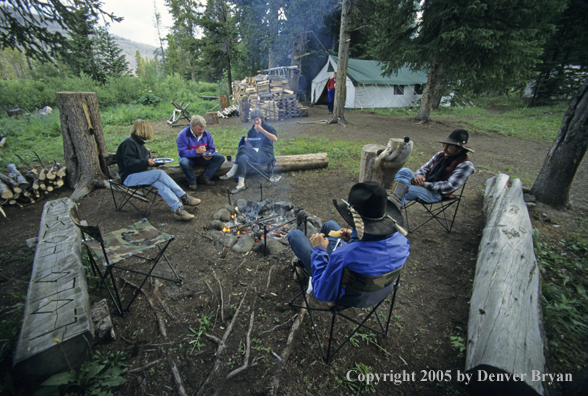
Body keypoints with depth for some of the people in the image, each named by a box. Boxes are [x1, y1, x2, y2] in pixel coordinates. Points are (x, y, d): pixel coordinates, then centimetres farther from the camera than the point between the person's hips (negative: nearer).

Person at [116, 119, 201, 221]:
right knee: (160, 173, -27)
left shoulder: (138, 143, 17)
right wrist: (146, 162, -29)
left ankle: (178, 210, -32)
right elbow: (128, 163, -21)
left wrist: (154, 161, 7)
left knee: (160, 184, -20)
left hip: (139, 174, 9)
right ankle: (184, 197, -27)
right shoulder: (129, 143, -12)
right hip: (129, 177, -8)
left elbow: (144, 160, 25)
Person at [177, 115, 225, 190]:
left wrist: (207, 154, -22)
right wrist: (196, 151, -38)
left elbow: (212, 149, 3)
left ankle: (204, 178, -15)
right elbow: (182, 152, -23)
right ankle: (192, 181, -12)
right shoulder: (183, 135, -17)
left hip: (202, 158, 4)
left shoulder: (206, 134, -3)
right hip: (189, 158, -4)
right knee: (183, 162, -40)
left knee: (220, 158, -15)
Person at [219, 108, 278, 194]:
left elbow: (275, 139, -15)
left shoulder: (268, 127, 4)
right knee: (243, 157, -31)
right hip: (255, 155, 5)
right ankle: (241, 185, -33)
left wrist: (262, 130, -19)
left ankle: (231, 173, -20)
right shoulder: (251, 131, 18)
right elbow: (251, 147, 17)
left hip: (266, 154, -5)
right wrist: (247, 142, -5)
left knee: (243, 148, -28)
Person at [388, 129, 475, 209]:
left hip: (436, 194, -6)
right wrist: (419, 176, -11)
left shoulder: (465, 165, -8)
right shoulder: (441, 155, 12)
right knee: (405, 171, -25)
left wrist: (424, 184, -21)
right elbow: (424, 167, 15)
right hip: (422, 184, 6)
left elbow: (449, 187, -17)